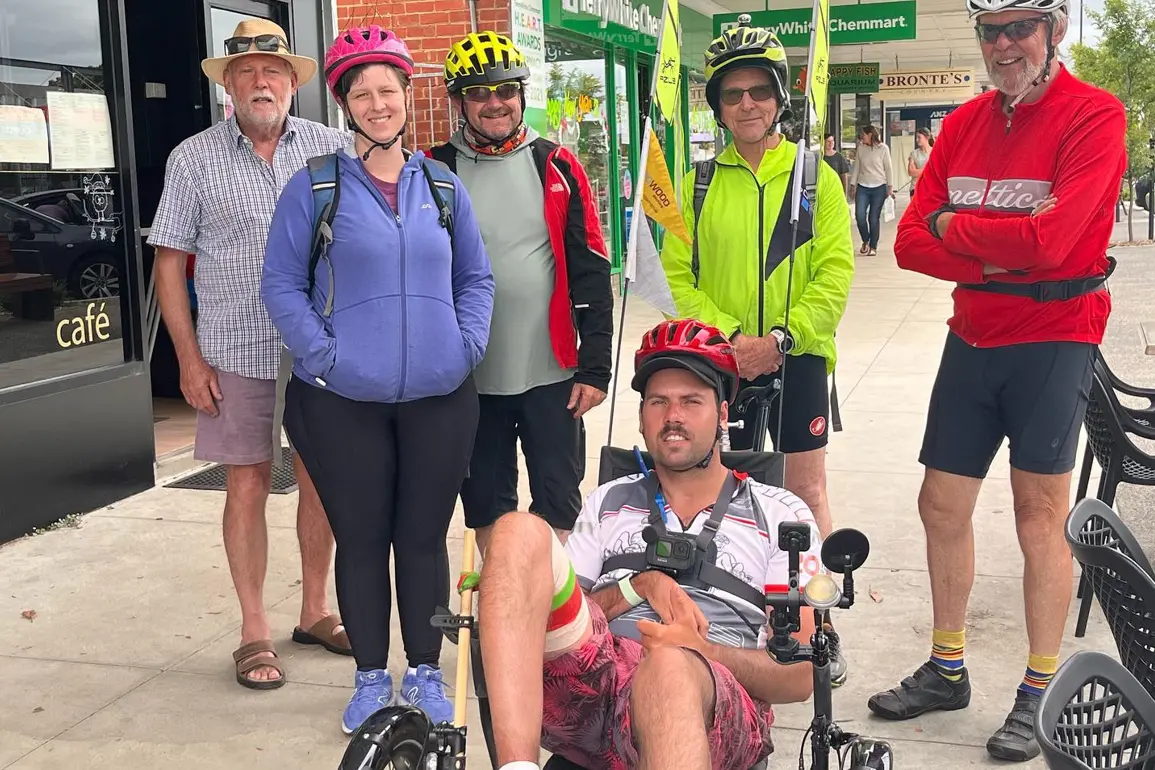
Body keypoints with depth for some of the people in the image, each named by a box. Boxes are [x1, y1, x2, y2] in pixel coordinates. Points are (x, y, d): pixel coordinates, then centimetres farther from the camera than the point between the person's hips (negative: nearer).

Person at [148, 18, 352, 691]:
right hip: (236, 352, -1)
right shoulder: (195, 159, 1)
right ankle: (255, 631, 17)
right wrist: (189, 358, -3)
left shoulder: (329, 148, 2)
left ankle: (316, 610, 27)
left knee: (322, 478, 9)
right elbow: (170, 261, 3)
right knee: (248, 485, 4)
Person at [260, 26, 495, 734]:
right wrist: (322, 354, -11)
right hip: (345, 401, -2)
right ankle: (371, 677, 23)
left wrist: (467, 343, -1)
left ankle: (426, 672, 24)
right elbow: (282, 284, 0)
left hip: (440, 397, 2)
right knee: (361, 541, 7)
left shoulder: (442, 185, 9)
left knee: (424, 538, 9)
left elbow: (476, 277, 14)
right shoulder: (315, 188, 0)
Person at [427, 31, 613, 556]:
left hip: (552, 374, 0)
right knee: (486, 503, 12)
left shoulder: (557, 168, 1)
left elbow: (590, 273, 0)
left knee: (558, 502, 7)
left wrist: (595, 367, -5)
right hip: (470, 378, 1)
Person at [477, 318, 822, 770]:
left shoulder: (780, 515, 18)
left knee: (671, 667, -41)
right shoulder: (608, 504, 27)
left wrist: (703, 651, -11)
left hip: (715, 701, -3)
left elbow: (798, 677, 8)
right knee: (520, 532, -22)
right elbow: (554, 616, 17)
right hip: (587, 678, 4)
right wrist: (640, 585, 0)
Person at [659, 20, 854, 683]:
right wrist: (731, 336, -14)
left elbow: (835, 274, -5)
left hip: (797, 358, -1)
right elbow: (679, 275, 0)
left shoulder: (816, 177, 0)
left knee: (808, 494, 4)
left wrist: (780, 337, -17)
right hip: (719, 362, 2)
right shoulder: (699, 183, 4)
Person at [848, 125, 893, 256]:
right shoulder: (861, 148, 7)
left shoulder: (883, 148, -1)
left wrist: (890, 187, -2)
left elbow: (888, 168, 2)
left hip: (879, 187, -3)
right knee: (859, 215, -10)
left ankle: (873, 247, 10)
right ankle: (865, 241, 13)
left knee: (874, 218, -2)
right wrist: (853, 185, 9)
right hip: (862, 187, 3)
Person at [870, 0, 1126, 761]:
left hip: (1054, 338, -6)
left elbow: (1048, 240, -24)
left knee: (1041, 512, 0)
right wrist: (993, 254, -16)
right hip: (973, 336, 6)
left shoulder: (1094, 115, -11)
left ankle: (1040, 693, 14)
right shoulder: (965, 123, 7)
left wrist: (954, 225, -10)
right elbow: (911, 242, -1)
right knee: (942, 505, 10)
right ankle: (947, 670, 27)